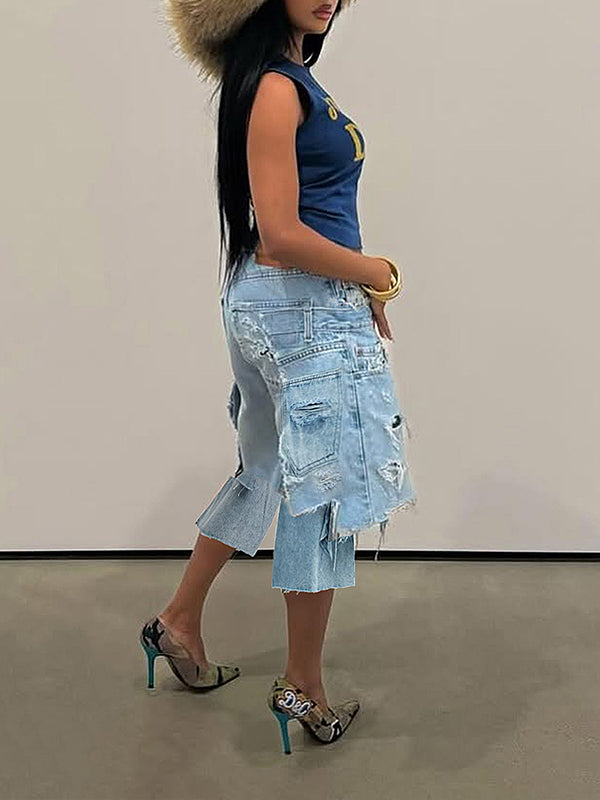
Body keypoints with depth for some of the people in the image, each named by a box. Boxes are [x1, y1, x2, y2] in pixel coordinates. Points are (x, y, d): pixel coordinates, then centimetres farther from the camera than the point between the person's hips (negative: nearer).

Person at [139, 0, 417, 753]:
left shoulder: (289, 82, 14)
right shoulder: (277, 88, -16)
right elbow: (281, 234, -22)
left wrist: (361, 290, 10)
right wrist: (369, 272, -9)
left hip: (266, 301, 10)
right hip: (304, 308, -10)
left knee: (263, 471, 21)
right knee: (323, 489, 2)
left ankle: (179, 620, 36)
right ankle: (302, 686, 19)